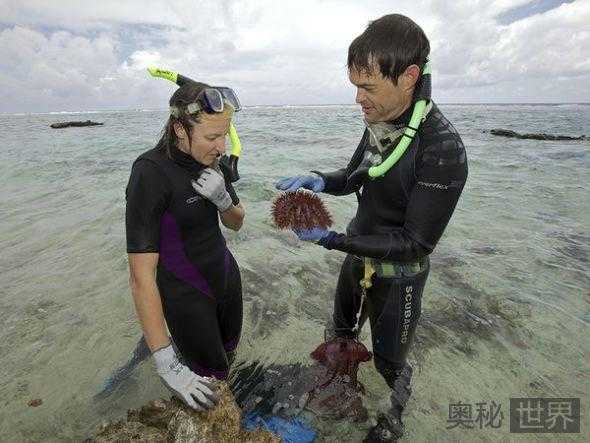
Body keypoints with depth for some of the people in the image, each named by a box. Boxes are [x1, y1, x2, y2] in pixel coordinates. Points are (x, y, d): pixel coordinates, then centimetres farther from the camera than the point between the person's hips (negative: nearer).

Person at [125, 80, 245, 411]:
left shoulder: (212, 163, -7)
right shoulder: (151, 174, -26)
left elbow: (236, 223, 5)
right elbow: (141, 275, -28)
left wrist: (222, 199, -19)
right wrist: (167, 365, -28)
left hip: (227, 276, 6)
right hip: (187, 295, -6)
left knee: (228, 356, 25)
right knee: (211, 379, 13)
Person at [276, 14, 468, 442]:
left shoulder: (443, 149, -29)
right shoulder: (379, 126, -7)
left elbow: (416, 243, -27)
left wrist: (332, 239, -31)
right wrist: (318, 180, -14)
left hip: (398, 274, -6)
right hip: (358, 258, 7)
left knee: (389, 358, 18)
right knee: (342, 333, 28)